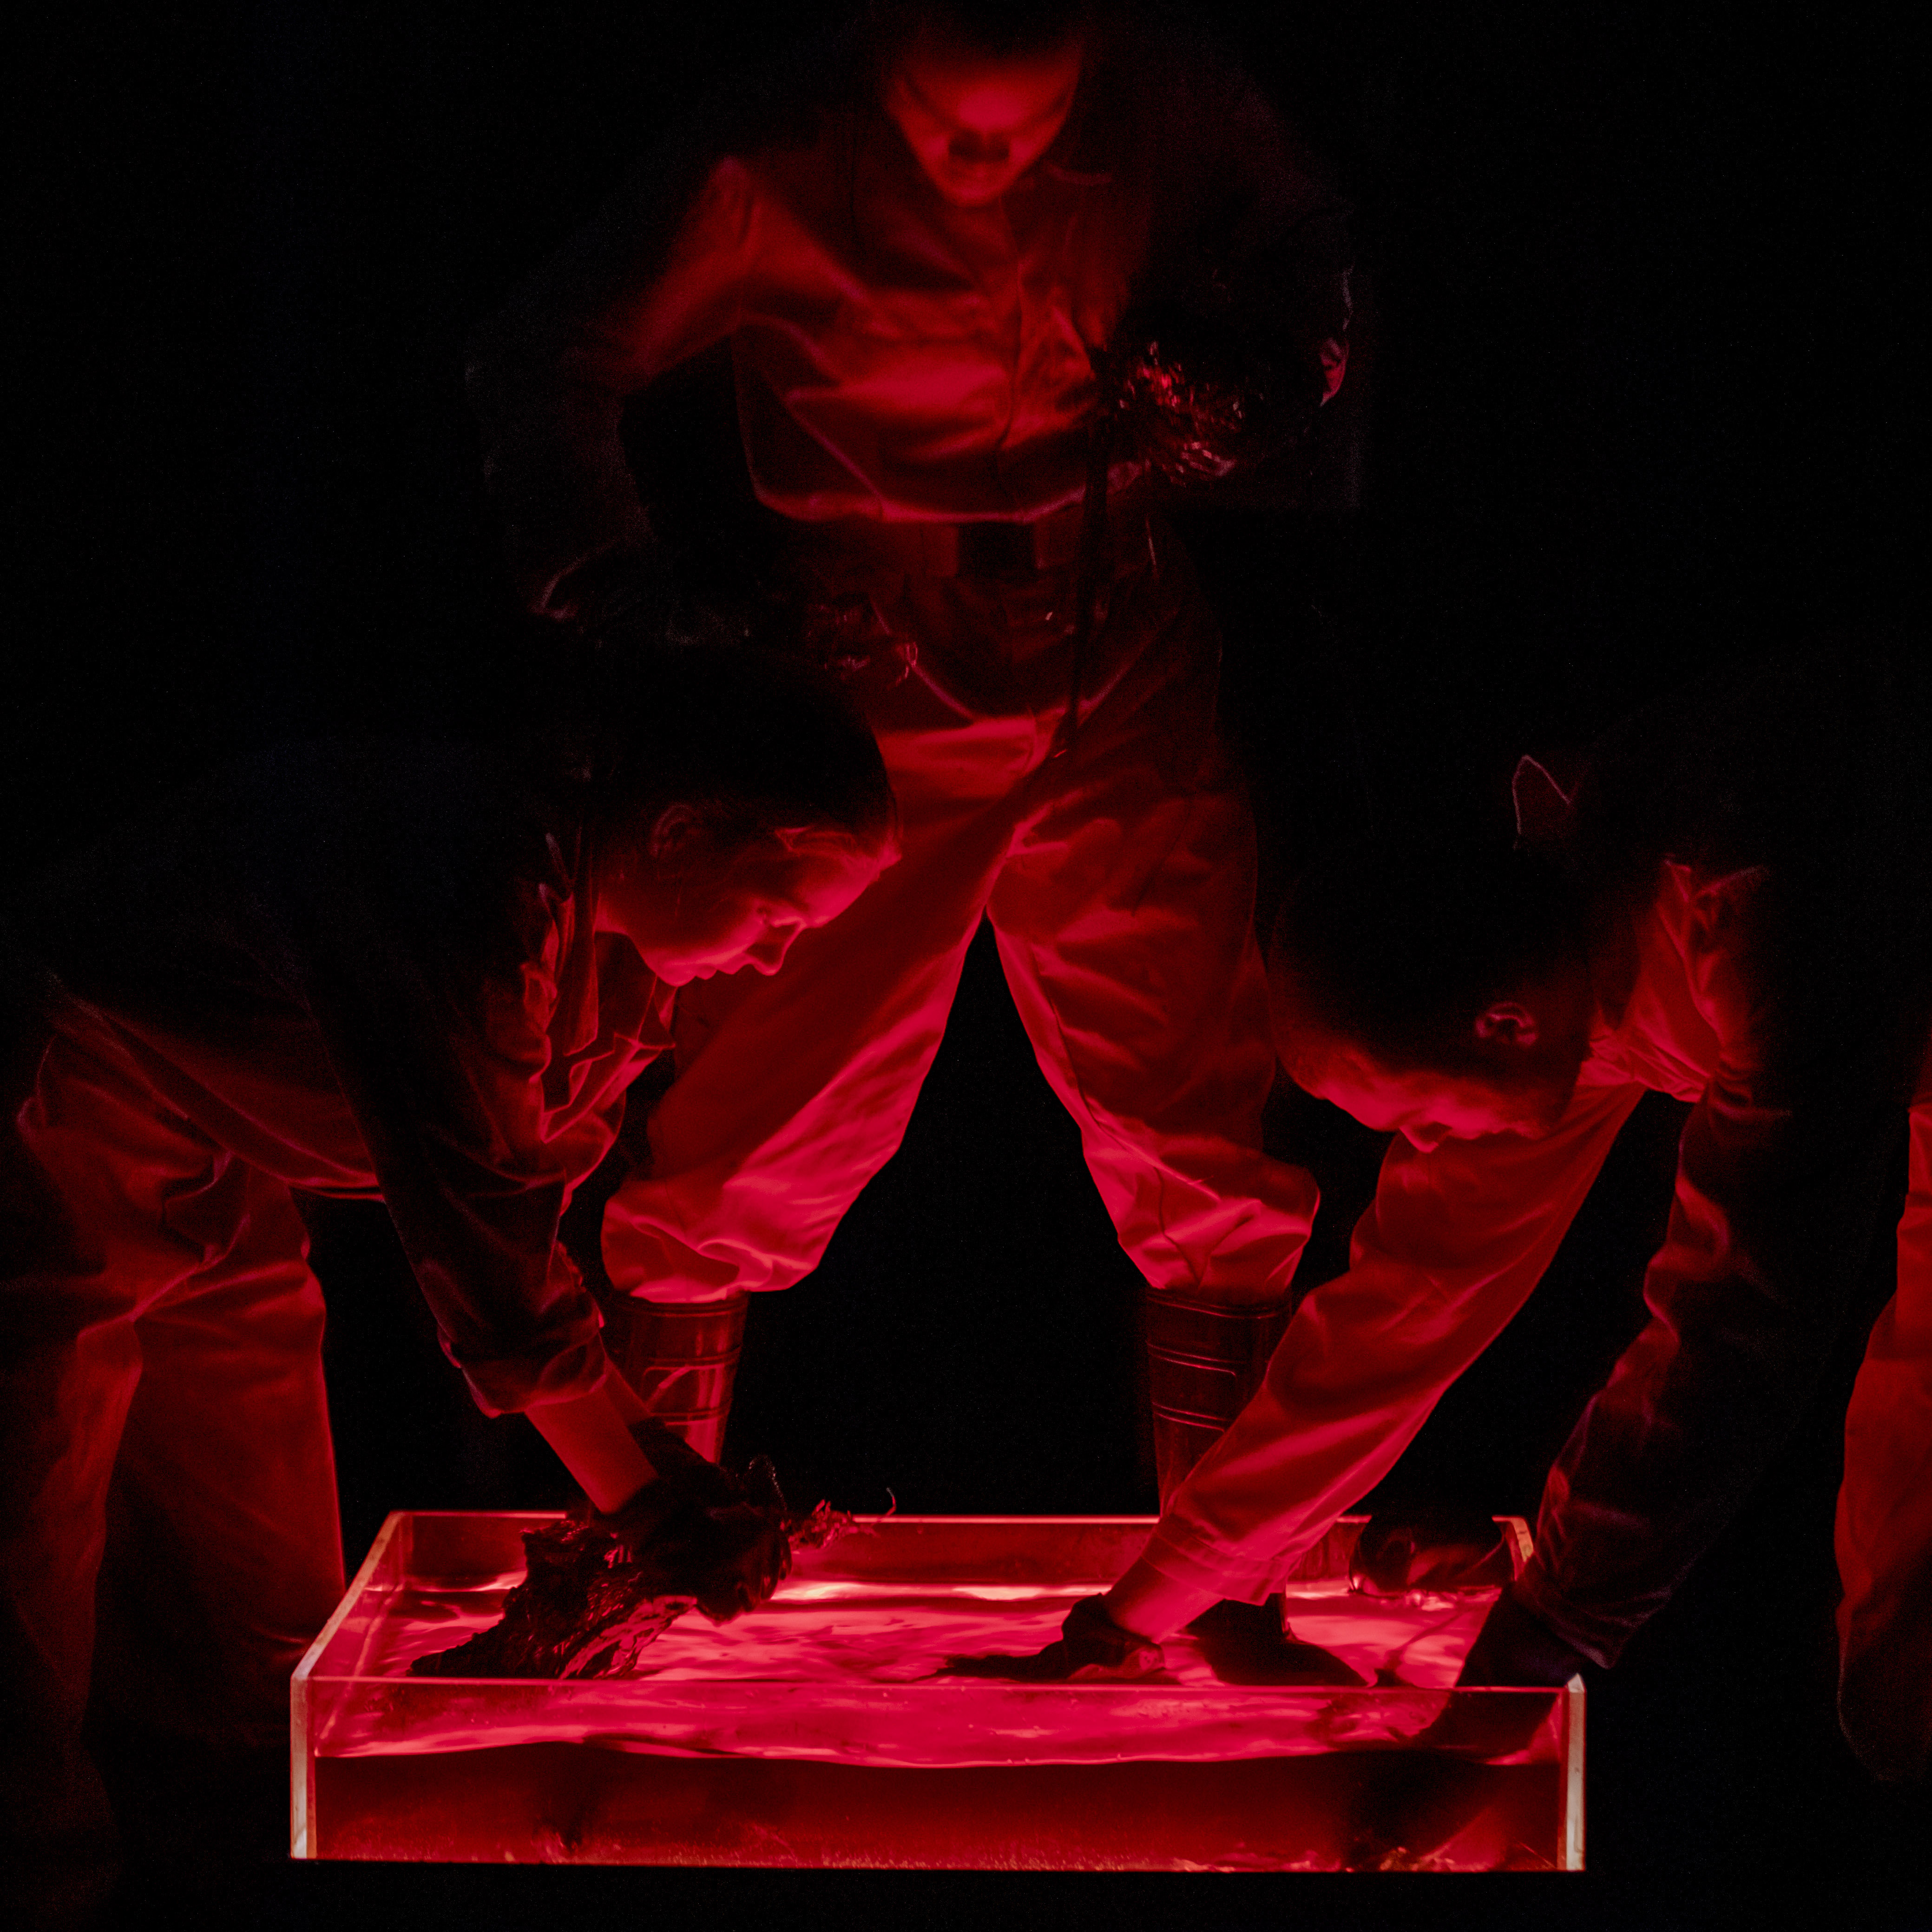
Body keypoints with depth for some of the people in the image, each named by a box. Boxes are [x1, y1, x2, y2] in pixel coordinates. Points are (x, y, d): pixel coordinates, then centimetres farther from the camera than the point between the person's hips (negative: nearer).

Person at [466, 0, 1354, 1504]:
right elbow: (547, 362, -6)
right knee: (750, 1146, -1)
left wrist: (1270, 376, -8)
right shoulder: (776, 176, -15)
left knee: (1205, 1147, 1)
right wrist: (608, 579, -21)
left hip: (1124, 694, 2)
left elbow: (1309, 247, 13)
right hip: (868, 710, -2)